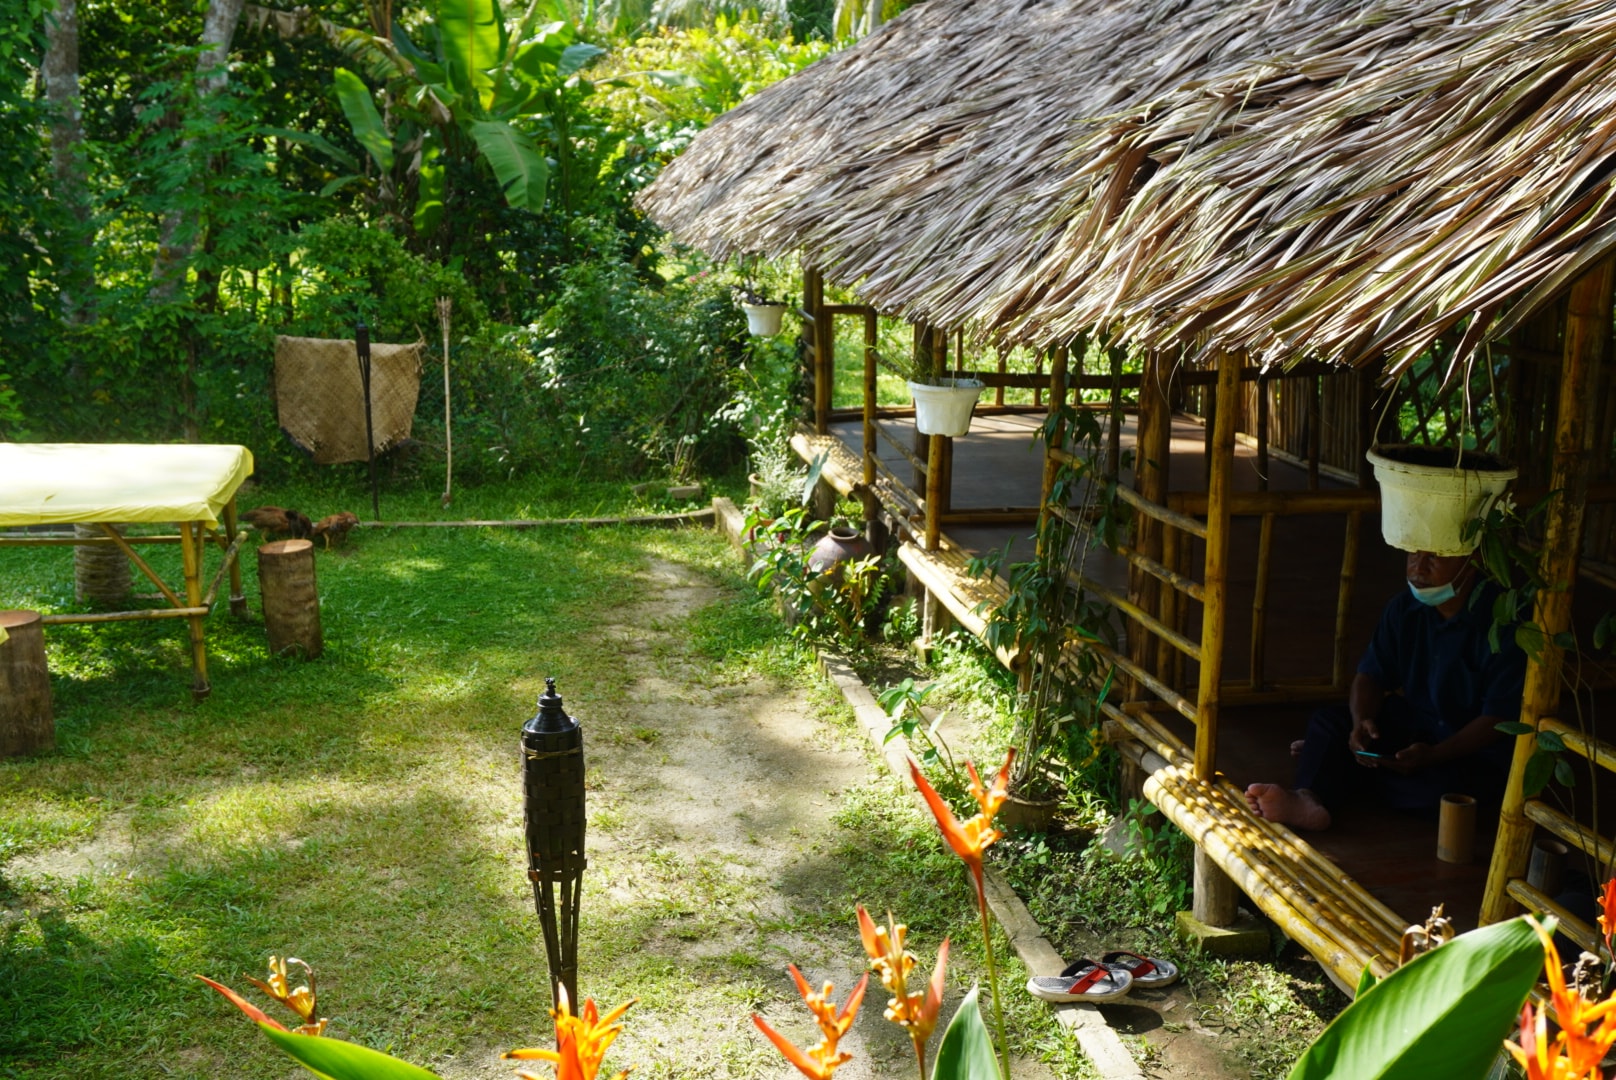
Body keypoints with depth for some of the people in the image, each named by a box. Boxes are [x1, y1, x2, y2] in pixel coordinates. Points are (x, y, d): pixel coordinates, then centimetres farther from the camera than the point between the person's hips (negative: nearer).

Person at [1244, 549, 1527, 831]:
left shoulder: (1501, 623, -20)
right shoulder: (1405, 609, 1)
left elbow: (1499, 718, -21)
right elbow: (1371, 675, 3)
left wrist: (1433, 756, -33)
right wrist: (1362, 721, -20)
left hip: (1477, 752, -6)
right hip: (1412, 726, 6)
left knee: (1439, 786, -36)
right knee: (1329, 720, -14)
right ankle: (1307, 799, -41)